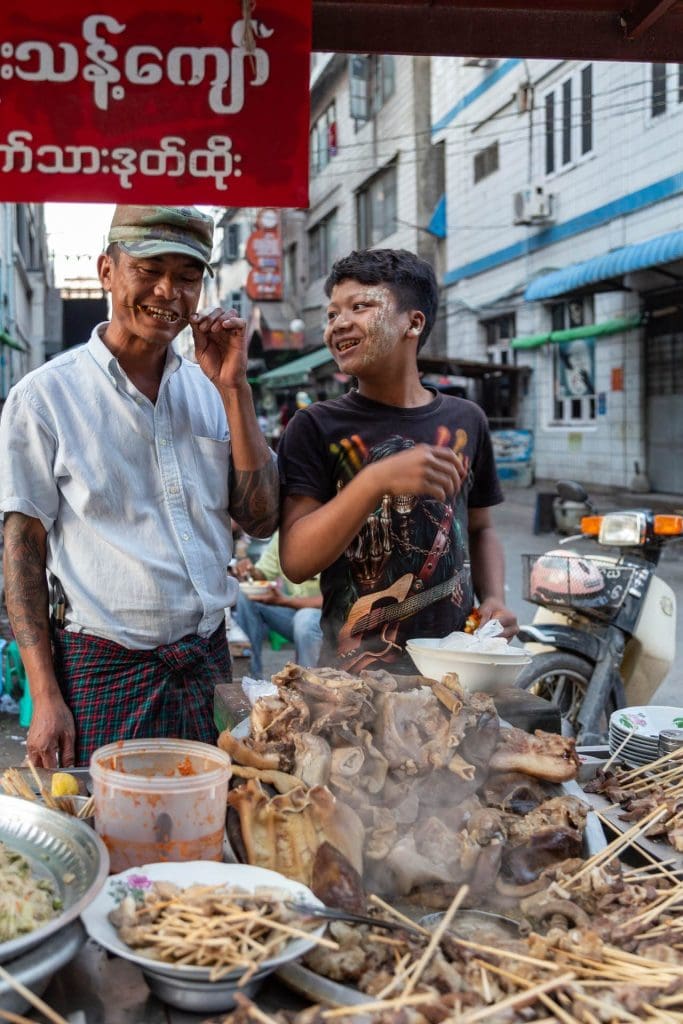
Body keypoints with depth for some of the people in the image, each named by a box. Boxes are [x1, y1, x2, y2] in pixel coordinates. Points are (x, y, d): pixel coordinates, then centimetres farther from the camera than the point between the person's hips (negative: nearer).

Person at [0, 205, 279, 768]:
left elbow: (261, 520, 1)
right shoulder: (46, 395, -5)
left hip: (208, 663, 5)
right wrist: (46, 698, -10)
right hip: (103, 675, -4)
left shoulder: (209, 390, 7)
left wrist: (234, 388, -7)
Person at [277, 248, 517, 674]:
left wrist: (495, 599, -3)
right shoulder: (316, 427, -8)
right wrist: (377, 479, -29)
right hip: (354, 671, -3)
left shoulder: (465, 420, 3)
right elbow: (296, 561, -17)